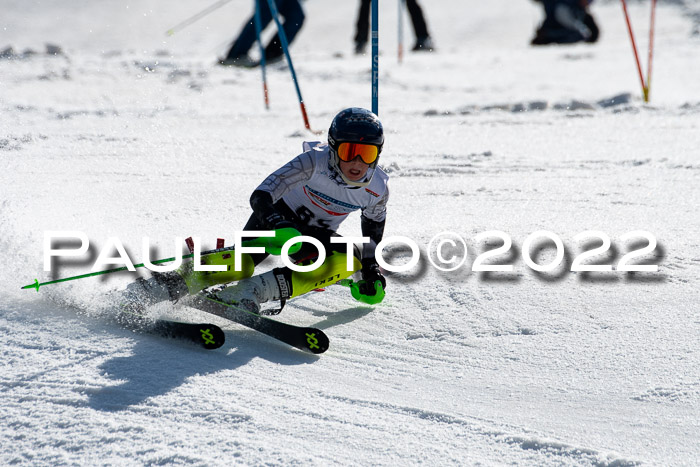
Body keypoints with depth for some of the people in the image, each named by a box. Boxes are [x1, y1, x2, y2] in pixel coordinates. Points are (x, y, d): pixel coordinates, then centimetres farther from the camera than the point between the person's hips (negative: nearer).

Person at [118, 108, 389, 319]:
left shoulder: (377, 189, -17)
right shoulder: (315, 162, -29)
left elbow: (373, 230, 7)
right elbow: (261, 197, -34)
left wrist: (371, 271, -1)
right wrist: (277, 226, -52)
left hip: (317, 234, 4)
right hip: (280, 214, -4)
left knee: (347, 262, -31)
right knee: (241, 264, -33)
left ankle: (253, 291, -35)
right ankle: (158, 287, -22)